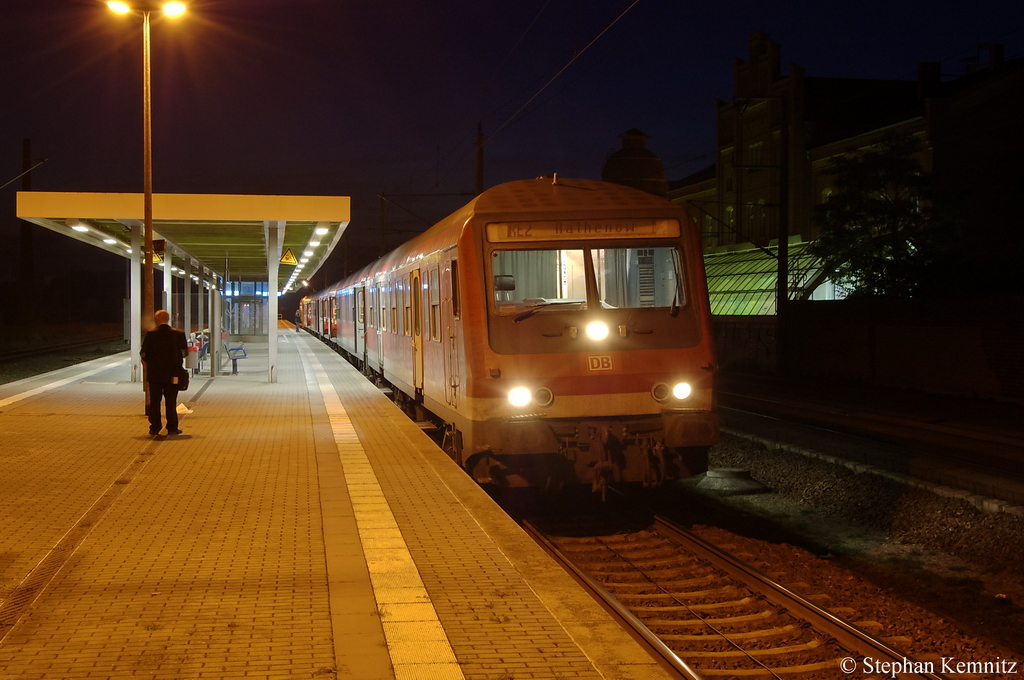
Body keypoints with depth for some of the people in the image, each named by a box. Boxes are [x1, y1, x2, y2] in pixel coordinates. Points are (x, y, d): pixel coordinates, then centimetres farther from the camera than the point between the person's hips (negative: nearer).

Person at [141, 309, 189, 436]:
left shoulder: (151, 334, -9)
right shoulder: (178, 334, -5)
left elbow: (144, 354, -6)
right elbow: (185, 352, 2)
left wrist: (148, 361, 14)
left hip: (154, 374, -1)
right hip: (172, 374, 1)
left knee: (154, 402, 8)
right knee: (171, 401, 7)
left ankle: (155, 427, 9)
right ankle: (172, 428, 7)